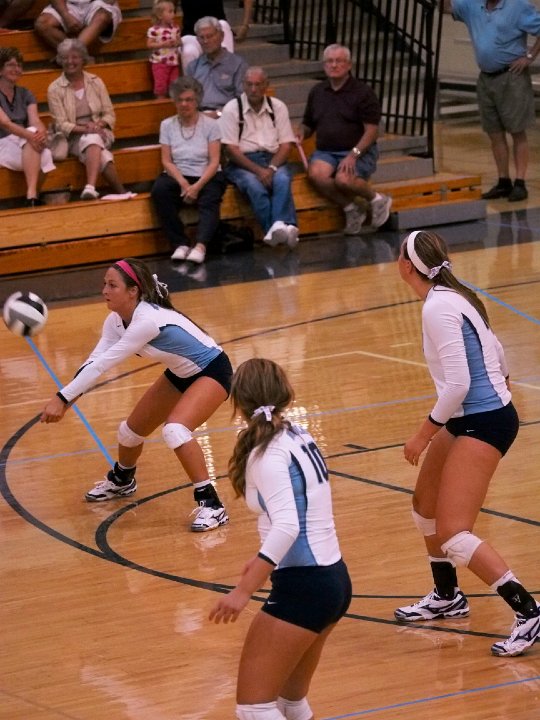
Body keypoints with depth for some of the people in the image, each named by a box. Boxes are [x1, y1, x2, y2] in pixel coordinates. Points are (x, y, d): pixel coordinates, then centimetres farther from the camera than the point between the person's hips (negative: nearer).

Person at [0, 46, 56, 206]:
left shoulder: (25, 95, 14)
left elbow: (35, 121, -3)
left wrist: (42, 132, -28)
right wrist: (29, 135, -36)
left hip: (24, 144, 4)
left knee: (34, 132, -32)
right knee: (32, 133, -33)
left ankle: (32, 193, -46)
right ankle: (31, 195, -42)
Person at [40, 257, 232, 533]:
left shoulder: (147, 321, -35)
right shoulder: (117, 320, -10)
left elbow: (102, 364, -35)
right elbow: (95, 360, -12)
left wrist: (63, 398, -33)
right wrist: (66, 399, -26)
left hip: (211, 372, -9)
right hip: (180, 374, 9)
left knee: (175, 429, -32)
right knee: (131, 429, 16)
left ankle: (211, 505, -23)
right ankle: (122, 480, 49)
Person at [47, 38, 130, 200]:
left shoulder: (95, 82, 9)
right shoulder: (55, 89, 1)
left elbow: (110, 114, 8)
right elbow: (61, 125, -4)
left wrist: (98, 125, -14)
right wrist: (84, 129, -20)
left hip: (100, 133, 1)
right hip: (74, 138, -1)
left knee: (92, 140, -38)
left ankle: (90, 187, -56)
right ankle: (121, 192, -41)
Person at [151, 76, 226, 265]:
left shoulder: (210, 125, 1)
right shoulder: (167, 125, 7)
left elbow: (214, 161, -5)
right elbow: (166, 161, 1)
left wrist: (197, 186, -20)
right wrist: (183, 183, -17)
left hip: (206, 177, -2)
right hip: (178, 177, 2)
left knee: (210, 200, -35)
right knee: (159, 190, -31)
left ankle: (200, 247, -55)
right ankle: (180, 244, -31)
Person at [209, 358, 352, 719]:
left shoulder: (268, 454, -15)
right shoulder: (299, 436, 9)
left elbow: (287, 526, -28)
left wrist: (244, 591, -33)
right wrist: (265, 561, 33)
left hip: (303, 587, -9)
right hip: (334, 578, 9)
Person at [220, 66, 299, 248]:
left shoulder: (278, 107, 11)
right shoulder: (232, 109, 3)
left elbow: (286, 144, 7)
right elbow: (231, 149, -4)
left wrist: (271, 168, -13)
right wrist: (258, 170, -16)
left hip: (273, 160, 2)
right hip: (242, 163, -2)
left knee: (282, 180, -32)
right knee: (254, 185, -34)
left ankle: (280, 226, -50)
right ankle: (276, 229, -46)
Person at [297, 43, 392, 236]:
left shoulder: (362, 92, -2)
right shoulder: (317, 92, 14)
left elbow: (371, 131, -8)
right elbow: (307, 124, 23)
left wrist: (354, 154, -21)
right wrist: (301, 133, -2)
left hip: (359, 152, -4)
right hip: (325, 151, 4)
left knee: (343, 179, -35)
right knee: (316, 173, -31)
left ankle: (376, 200, -3)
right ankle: (350, 210, -10)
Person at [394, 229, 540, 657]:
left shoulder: (438, 307, -21)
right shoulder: (455, 296, 6)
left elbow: (457, 384, -25)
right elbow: (495, 353, 18)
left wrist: (424, 435, -16)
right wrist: (500, 385, 36)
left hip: (483, 424, -10)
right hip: (467, 420, 10)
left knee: (453, 535, -14)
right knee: (426, 505, 25)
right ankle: (447, 597, 42)